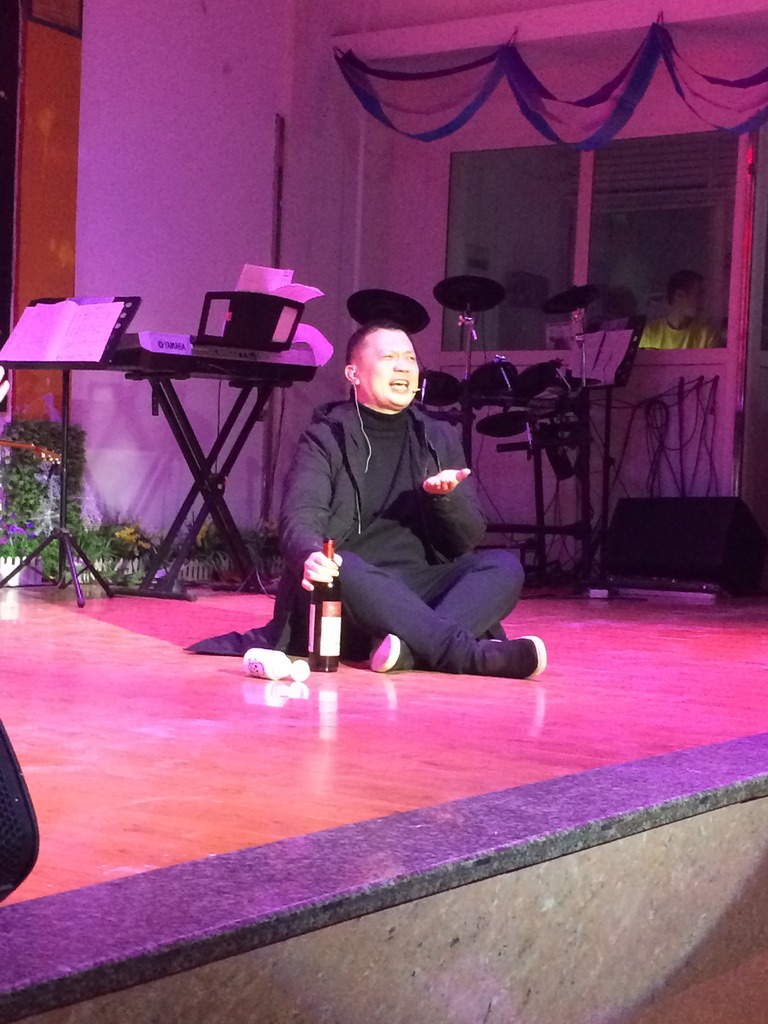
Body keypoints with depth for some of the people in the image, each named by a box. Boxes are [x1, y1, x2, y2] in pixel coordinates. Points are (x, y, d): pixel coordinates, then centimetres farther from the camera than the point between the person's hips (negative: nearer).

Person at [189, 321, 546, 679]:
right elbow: (301, 519, -12)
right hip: (348, 592, -3)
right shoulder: (326, 437, 5)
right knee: (345, 568, -36)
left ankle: (410, 649, -44)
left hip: (421, 591, 3)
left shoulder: (440, 438, 15)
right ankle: (472, 656, -47)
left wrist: (445, 497, -14)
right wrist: (311, 557, -37)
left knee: (504, 566, -21)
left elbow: (469, 538, 9)